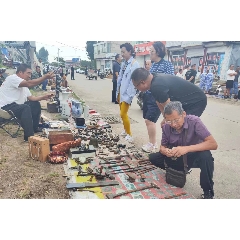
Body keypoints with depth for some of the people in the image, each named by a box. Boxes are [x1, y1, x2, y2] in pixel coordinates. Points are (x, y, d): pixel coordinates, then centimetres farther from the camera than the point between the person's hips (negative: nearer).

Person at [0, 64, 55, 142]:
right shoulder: (12, 78, -17)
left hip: (15, 105, 10)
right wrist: (45, 77, -34)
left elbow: (31, 98, 10)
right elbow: (29, 84, -33)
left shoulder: (23, 84, 12)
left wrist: (43, 97, -5)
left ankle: (34, 128, 18)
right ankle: (29, 136, -26)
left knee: (36, 104, 9)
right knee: (26, 108, -32)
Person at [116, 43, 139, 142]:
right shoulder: (124, 63, 11)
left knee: (123, 114, -8)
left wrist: (129, 96, -20)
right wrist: (118, 92, 13)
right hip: (121, 92, 8)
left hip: (127, 93, -8)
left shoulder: (134, 64, -14)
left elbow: (133, 81, -19)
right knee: (122, 113, 16)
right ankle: (126, 130, 33)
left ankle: (129, 135, 5)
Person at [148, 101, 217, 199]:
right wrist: (165, 151, -28)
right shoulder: (166, 126, -15)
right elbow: (162, 146, -1)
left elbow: (213, 144, -33)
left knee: (205, 156, -37)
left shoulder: (194, 121, -26)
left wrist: (187, 148, -43)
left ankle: (208, 193, -15)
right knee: (153, 158, -14)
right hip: (177, 157, 4)